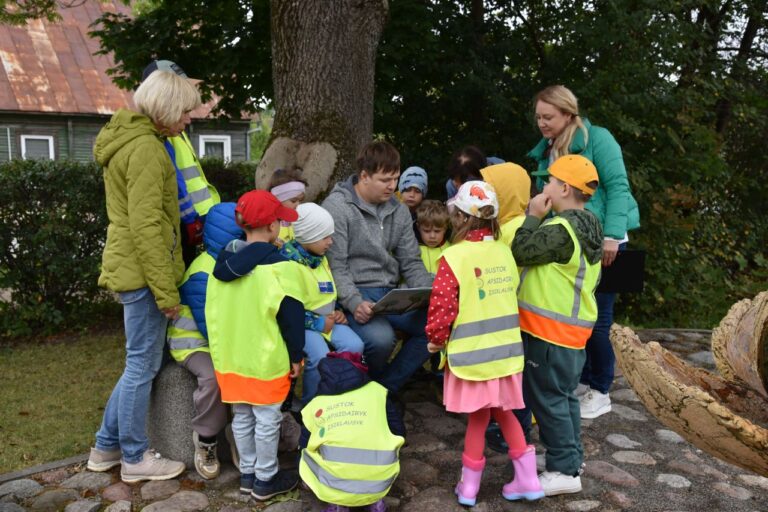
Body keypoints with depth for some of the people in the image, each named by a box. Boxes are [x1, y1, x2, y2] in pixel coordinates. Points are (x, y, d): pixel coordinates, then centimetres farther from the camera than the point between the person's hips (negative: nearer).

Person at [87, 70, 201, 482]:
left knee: (140, 363, 18)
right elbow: (146, 226, -22)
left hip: (129, 266, 10)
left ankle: (106, 446, 30)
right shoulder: (146, 148, -16)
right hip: (143, 271, -10)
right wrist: (166, 289, -19)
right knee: (143, 365, 2)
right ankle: (135, 458, 17)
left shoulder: (129, 140, 16)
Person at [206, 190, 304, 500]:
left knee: (242, 417, 18)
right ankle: (265, 480, 21)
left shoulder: (223, 262, 3)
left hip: (229, 356, 7)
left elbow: (213, 312, 11)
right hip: (265, 359, -6)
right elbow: (291, 316, -16)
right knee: (267, 419, 8)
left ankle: (247, 474, 32)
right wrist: (296, 356, -5)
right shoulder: (278, 266, -19)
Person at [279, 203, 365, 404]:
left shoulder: (321, 259, 9)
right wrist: (318, 323, -18)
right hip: (302, 324, -7)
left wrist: (338, 312, 4)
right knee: (320, 357, -29)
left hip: (328, 319, 7)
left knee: (355, 346, -16)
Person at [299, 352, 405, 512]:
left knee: (306, 456, 29)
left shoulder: (315, 404, 13)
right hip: (380, 483, 1)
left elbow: (304, 447, 21)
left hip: (335, 486, -1)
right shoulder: (377, 391, 11)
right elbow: (399, 432, 13)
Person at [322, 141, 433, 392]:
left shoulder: (399, 210, 12)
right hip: (354, 294, -6)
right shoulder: (337, 206, -8)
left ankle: (386, 387, 2)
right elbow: (335, 266, -13)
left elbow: (411, 263, 12)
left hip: (391, 293, 7)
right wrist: (354, 302, -27)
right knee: (380, 338, -33)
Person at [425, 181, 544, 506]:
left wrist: (436, 338, -1)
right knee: (503, 412, 20)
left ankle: (469, 486, 23)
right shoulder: (504, 252, 3)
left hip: (473, 352, -5)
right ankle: (527, 479, 25)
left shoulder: (454, 257, -15)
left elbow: (442, 306, -17)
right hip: (506, 348, 5)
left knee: (479, 416, 9)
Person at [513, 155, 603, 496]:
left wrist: (533, 217, -9)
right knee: (563, 395, 19)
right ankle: (571, 457, 30)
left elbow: (520, 252, -17)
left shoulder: (561, 230, -20)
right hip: (572, 327, 10)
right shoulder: (584, 227, 12)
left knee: (547, 398, -1)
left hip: (550, 329, -10)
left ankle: (563, 471, 7)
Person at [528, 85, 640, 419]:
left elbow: (618, 187, -15)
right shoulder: (545, 150, 10)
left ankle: (601, 393, 14)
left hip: (601, 242, -6)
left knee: (596, 318, -2)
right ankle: (582, 381, 26)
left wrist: (612, 236, -23)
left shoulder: (597, 139, -9)